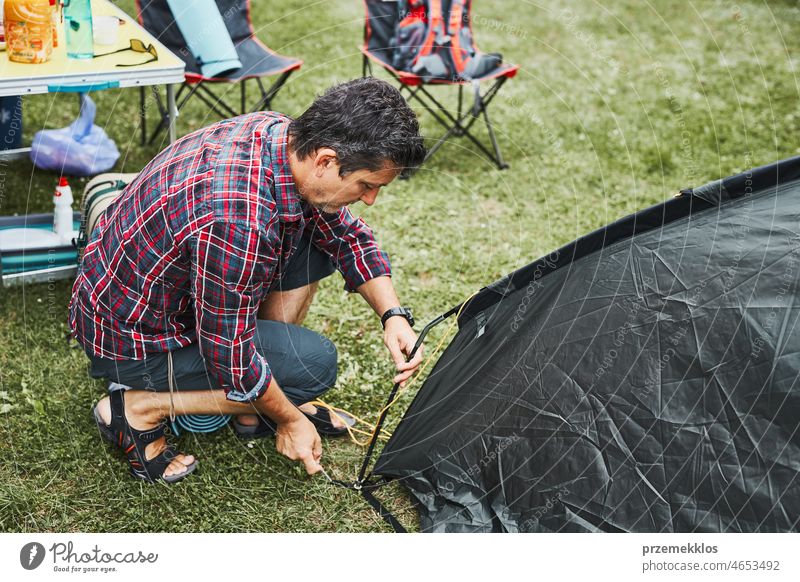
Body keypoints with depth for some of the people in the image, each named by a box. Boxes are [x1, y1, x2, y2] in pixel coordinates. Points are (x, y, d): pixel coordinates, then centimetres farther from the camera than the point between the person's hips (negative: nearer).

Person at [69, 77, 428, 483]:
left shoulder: (280, 133, -10)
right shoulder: (238, 224, -38)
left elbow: (347, 234, 5)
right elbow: (231, 357, -26)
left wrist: (393, 313, -7)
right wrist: (289, 420, -10)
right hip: (132, 336, -9)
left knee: (319, 238, 4)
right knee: (314, 362, -14)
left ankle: (258, 407, 11)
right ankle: (140, 407, -4)